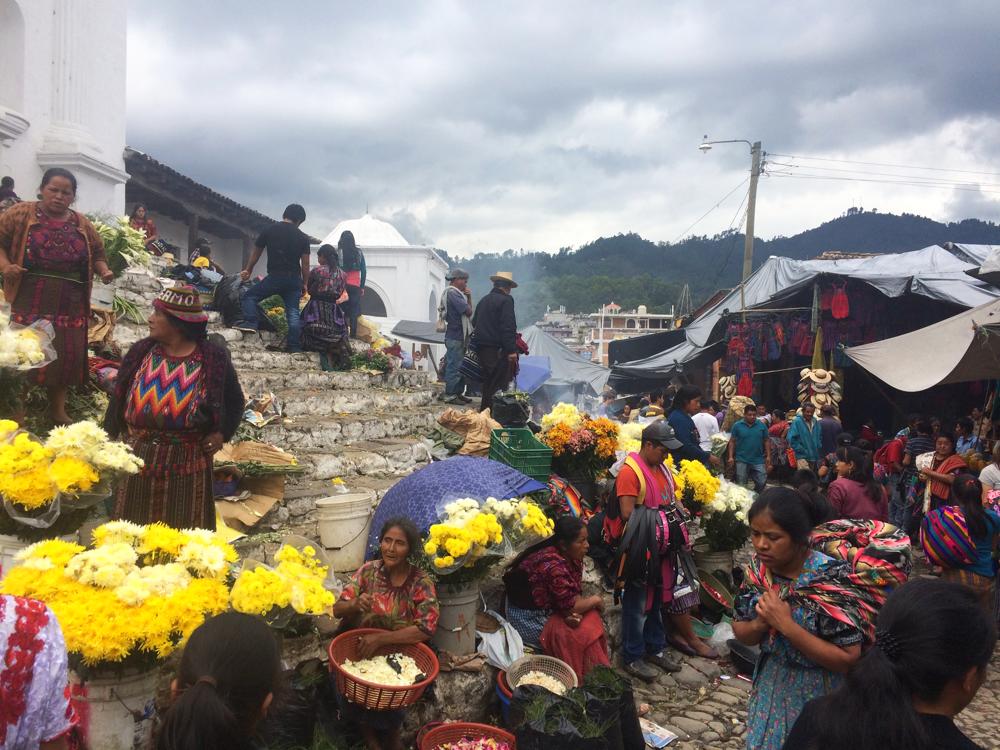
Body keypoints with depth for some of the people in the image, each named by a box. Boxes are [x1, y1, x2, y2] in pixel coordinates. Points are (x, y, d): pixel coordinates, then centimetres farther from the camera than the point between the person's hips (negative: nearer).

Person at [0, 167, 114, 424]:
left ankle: (58, 410, 20)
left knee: (66, 355, 7)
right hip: (29, 302, -3)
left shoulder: (82, 224, 12)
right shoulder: (22, 213, 1)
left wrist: (104, 271, 0)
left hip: (70, 306, 3)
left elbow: (98, 253, 20)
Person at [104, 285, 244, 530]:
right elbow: (119, 398, 8)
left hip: (187, 462, -2)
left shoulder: (213, 359, -7)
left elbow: (235, 401, 6)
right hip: (137, 458, 3)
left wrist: (222, 433, -7)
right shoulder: (141, 351, 1)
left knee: (184, 533, 7)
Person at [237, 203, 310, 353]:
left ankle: (250, 322, -8)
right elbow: (305, 264, 3)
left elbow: (256, 253, 16)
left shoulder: (269, 230, 5)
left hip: (275, 276, -2)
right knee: (293, 312, 5)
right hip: (294, 279, 2)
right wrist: (305, 283, 14)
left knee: (250, 296, 12)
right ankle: (294, 345, 0)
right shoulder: (302, 238, 5)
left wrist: (248, 271, 29)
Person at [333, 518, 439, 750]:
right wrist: (354, 605, -27)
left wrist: (381, 638, -26)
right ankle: (367, 731, 7)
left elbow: (426, 629, -18)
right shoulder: (368, 570, -4)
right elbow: (337, 609, -3)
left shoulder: (421, 582, -10)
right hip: (359, 648, 2)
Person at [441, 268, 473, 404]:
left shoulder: (457, 293, 17)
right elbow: (468, 311, -17)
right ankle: (450, 395, -1)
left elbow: (469, 311, 15)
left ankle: (458, 393, 22)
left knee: (460, 366, 15)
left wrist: (469, 297, 1)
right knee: (454, 366, -6)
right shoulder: (452, 293, -14)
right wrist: (468, 299, 4)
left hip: (462, 335, 10)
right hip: (455, 336, -10)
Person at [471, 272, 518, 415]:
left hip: (481, 348, 8)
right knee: (498, 383, -4)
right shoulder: (506, 300, -11)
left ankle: (484, 411, 26)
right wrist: (511, 350, -19)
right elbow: (508, 327, -18)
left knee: (488, 382, 19)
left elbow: (474, 322, 22)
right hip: (497, 349, -8)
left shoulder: (483, 300, 14)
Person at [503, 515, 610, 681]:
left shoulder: (572, 556, -4)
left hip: (550, 608, 8)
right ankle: (585, 681, 3)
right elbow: (570, 605, -25)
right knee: (584, 633, -16)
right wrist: (595, 600, -9)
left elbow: (575, 593, -2)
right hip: (530, 618, -8)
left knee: (592, 617, -6)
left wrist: (573, 612, -22)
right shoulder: (553, 565, -31)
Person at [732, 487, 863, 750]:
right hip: (770, 685, 5)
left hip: (818, 696, -5)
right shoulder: (759, 567, -10)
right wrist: (760, 623, -22)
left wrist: (786, 625, -30)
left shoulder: (829, 578, -25)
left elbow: (848, 658, -24)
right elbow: (740, 631, 0)